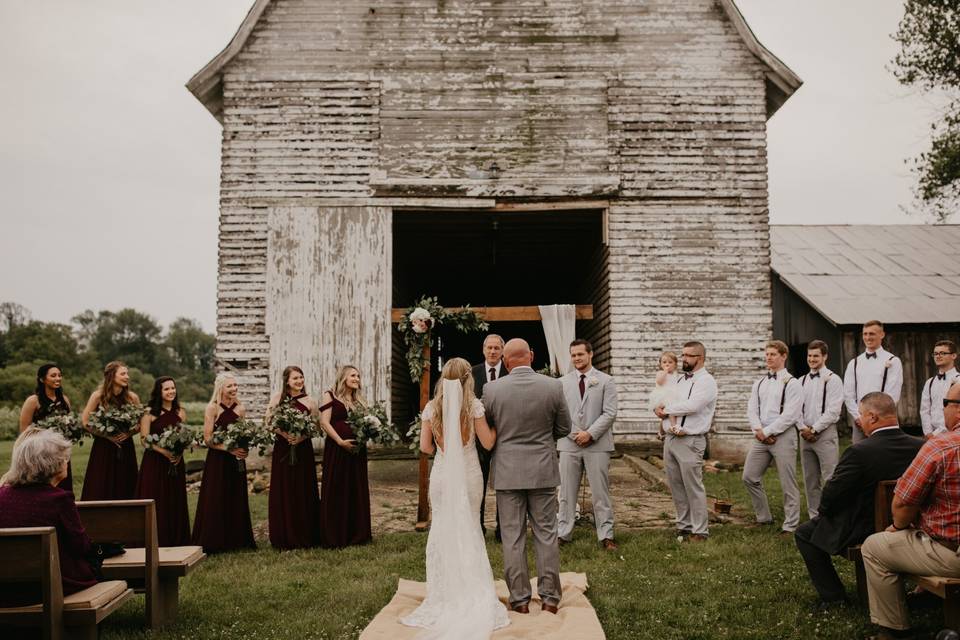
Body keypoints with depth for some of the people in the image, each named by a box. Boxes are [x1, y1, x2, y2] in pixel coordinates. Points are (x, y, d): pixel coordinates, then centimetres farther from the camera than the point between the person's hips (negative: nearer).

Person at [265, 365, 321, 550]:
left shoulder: (310, 401, 3)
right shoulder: (278, 397, 5)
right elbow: (269, 421, 2)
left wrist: (301, 437, -15)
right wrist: (285, 434, -13)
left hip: (303, 448, 0)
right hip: (282, 448, 1)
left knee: (304, 491, 1)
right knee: (282, 492, 2)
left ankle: (305, 535, 9)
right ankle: (284, 537, 10)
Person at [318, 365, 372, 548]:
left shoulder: (360, 400, 17)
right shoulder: (330, 396, 1)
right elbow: (324, 422, -8)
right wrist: (341, 441, -16)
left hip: (356, 449, 5)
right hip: (336, 448, -5)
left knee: (357, 491, 7)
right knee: (335, 491, -2)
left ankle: (356, 534, 16)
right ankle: (334, 537, 6)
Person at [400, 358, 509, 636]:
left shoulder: (432, 407, -2)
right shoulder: (474, 405, -8)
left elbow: (425, 446, 1)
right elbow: (488, 443, -7)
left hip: (442, 475, 1)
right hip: (469, 474, -1)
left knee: (442, 530, 11)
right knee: (469, 530, 12)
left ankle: (445, 595, 13)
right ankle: (471, 592, 16)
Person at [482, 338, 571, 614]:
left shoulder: (492, 389, -9)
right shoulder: (553, 386, -8)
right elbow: (564, 428, 3)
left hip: (507, 472, 0)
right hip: (543, 470, 1)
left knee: (512, 537, 8)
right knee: (546, 533, 10)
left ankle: (519, 599, 14)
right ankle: (549, 597, 16)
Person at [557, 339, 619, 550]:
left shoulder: (606, 381, 2)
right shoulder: (563, 382, 8)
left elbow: (610, 413, -4)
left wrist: (590, 433, -12)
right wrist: (572, 433, -8)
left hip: (597, 444, -2)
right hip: (569, 443, 2)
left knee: (600, 492, 2)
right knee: (567, 492, 6)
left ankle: (606, 535, 9)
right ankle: (563, 533, 14)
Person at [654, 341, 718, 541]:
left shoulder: (706, 381, -7)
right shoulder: (681, 380, 18)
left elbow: (692, 406, -21)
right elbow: (659, 400, 19)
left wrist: (666, 409, -8)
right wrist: (660, 410, -5)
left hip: (690, 441, -8)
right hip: (670, 439, 8)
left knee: (693, 487, -3)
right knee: (676, 487, 12)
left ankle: (699, 531, 7)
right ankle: (683, 526, 23)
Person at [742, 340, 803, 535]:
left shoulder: (791, 383, -5)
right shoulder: (759, 383, 15)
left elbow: (790, 415, -13)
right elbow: (751, 409, 9)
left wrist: (768, 432, -13)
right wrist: (759, 430, -8)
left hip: (783, 436, -6)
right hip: (761, 437, 7)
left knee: (788, 483, -2)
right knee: (749, 477, 7)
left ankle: (790, 525, 8)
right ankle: (764, 517, 22)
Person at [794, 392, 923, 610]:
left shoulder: (859, 452, -27)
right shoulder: (920, 447, -10)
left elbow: (830, 497, -19)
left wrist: (822, 511, 4)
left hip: (863, 530, -7)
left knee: (804, 533, 13)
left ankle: (832, 595, 11)